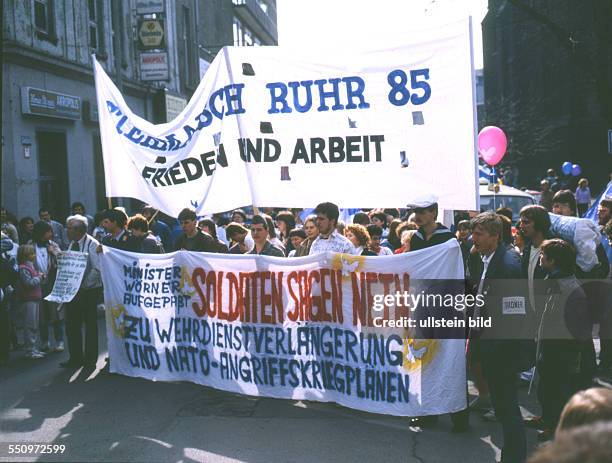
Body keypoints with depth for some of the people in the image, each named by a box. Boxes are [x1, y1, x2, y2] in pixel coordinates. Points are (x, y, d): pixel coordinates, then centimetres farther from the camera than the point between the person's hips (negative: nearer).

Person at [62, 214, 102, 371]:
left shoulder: (92, 244, -15)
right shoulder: (71, 244, 8)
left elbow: (98, 269, -20)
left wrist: (83, 284, -22)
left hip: (89, 291, -7)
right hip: (73, 289, 7)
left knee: (90, 325, 6)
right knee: (71, 325, 12)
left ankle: (90, 360, 17)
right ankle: (75, 358, 26)